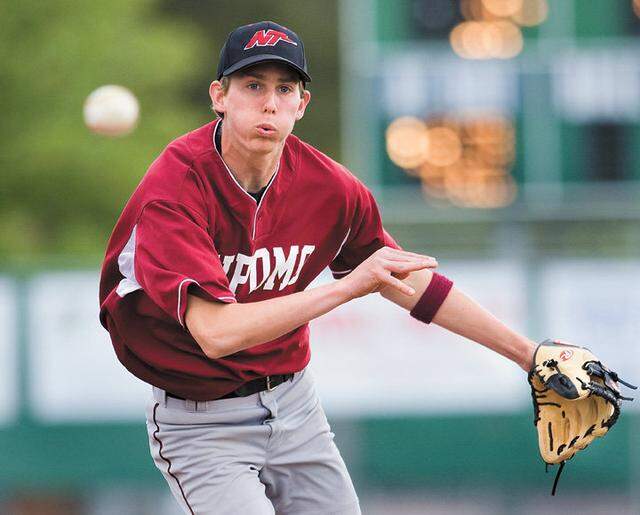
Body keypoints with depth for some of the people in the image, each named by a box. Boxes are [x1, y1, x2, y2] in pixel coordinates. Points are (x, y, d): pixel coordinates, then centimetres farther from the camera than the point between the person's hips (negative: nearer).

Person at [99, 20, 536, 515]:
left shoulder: (329, 186, -6)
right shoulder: (177, 189, -23)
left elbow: (414, 285, 6)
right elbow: (216, 333, -34)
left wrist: (527, 353, 5)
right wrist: (350, 285, -35)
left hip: (295, 407, 6)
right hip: (202, 425, -6)